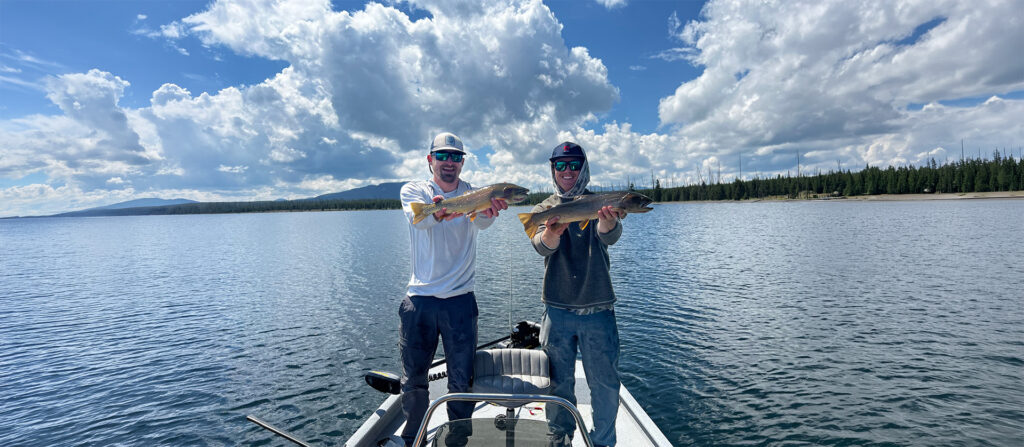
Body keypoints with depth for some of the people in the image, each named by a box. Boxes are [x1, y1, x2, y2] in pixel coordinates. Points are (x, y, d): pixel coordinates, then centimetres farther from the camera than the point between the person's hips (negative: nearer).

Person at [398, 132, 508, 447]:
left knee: (462, 380, 10)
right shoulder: (413, 190, 0)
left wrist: (486, 209, -47)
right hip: (419, 300, 0)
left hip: (460, 300, 0)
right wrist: (441, 210, -47)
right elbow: (418, 217, -23)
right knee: (413, 379, 13)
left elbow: (483, 222, -22)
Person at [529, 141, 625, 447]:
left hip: (598, 310, 0)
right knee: (559, 384, 13)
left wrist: (609, 221, -43)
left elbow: (609, 237, -18)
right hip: (557, 310, 1)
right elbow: (542, 246, -14)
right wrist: (551, 231, -39)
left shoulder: (599, 203, 3)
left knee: (605, 384, 8)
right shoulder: (544, 209, 6)